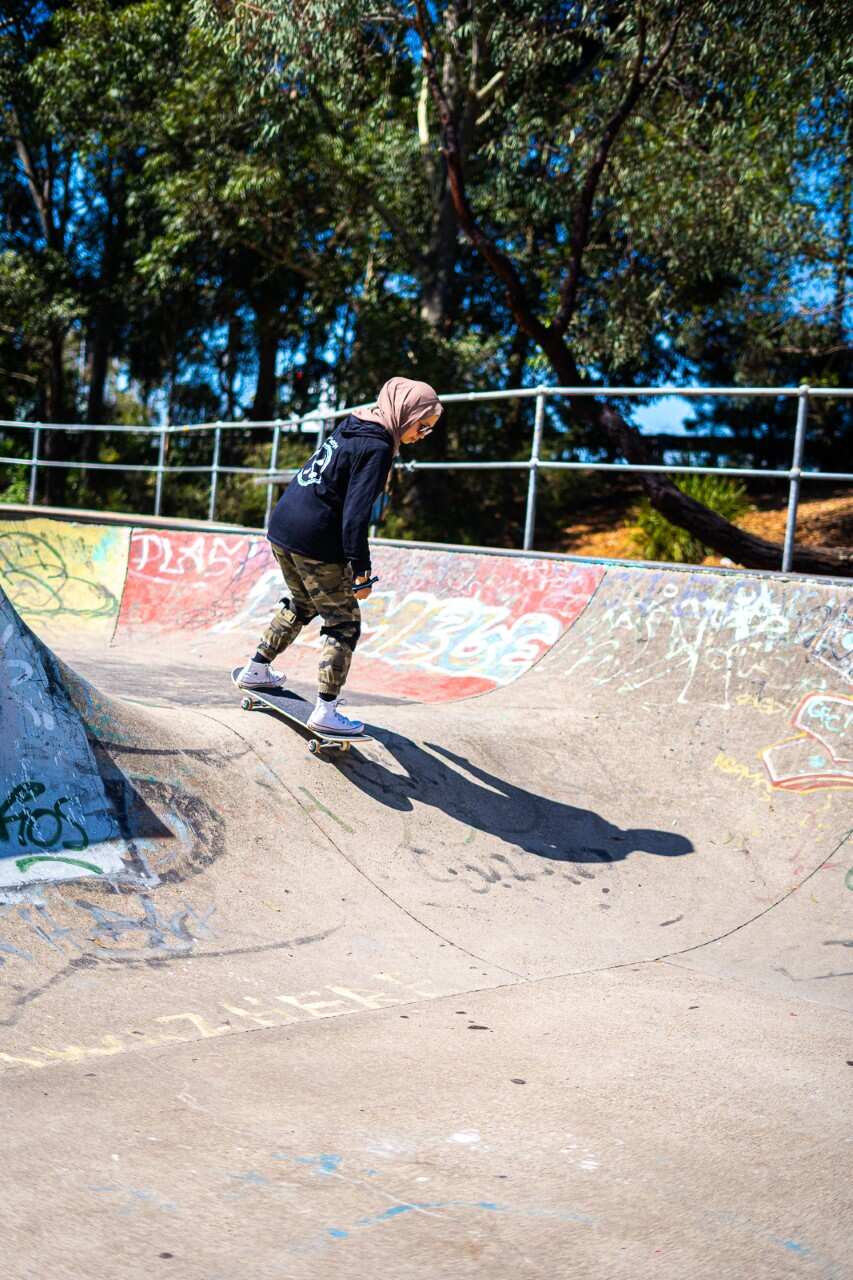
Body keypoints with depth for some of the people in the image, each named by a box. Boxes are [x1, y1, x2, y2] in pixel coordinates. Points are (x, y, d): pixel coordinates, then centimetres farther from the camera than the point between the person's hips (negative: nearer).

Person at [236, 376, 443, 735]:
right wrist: (361, 568, -17)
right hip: (316, 542, -9)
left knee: (301, 605, 29)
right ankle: (325, 711, -1)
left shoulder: (349, 430, 14)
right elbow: (356, 514, -20)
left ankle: (256, 670, 38)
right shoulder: (377, 448, -14)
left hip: (281, 528, 9)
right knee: (344, 624, 1)